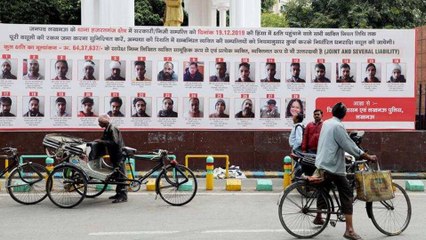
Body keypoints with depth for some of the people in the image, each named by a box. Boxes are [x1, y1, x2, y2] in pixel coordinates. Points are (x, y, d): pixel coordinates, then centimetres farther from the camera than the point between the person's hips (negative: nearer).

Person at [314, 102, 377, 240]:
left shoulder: (326, 123, 9)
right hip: (333, 166, -9)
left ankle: (318, 218, 40)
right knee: (347, 196, -8)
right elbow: (349, 146, -19)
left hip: (322, 163, 9)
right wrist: (368, 157, -14)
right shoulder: (338, 126, -17)